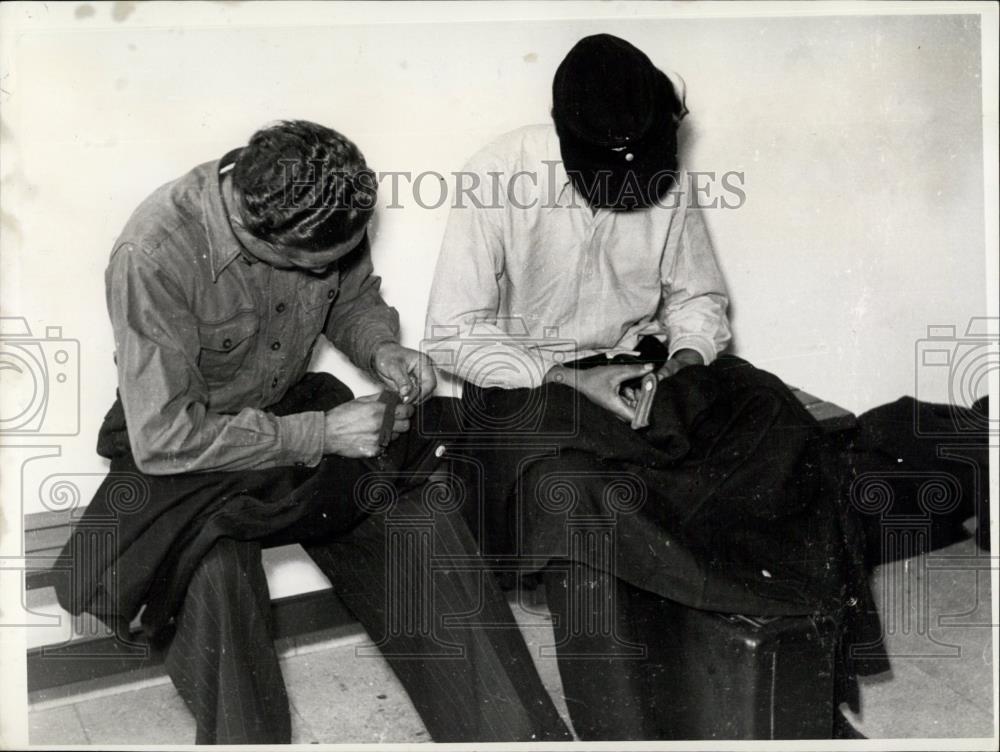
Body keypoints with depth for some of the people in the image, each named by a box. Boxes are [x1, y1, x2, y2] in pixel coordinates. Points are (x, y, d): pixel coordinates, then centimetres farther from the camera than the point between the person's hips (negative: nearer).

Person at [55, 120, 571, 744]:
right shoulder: (155, 255, -29)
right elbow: (164, 439, -27)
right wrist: (321, 434, -27)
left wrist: (382, 349, -14)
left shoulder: (322, 215, -14)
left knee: (423, 518, -17)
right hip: (181, 449, -3)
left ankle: (519, 735, -7)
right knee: (217, 575, -33)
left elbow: (355, 300, 8)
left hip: (294, 405, 4)